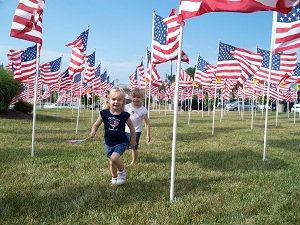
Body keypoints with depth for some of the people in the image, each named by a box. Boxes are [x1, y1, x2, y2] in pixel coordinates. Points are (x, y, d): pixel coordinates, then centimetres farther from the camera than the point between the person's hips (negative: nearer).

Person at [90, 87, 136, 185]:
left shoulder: (124, 115, -14)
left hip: (121, 142, -3)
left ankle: (122, 171, 7)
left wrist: (133, 139, 7)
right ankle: (114, 178, 41)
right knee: (112, 162, 16)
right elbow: (96, 125, -4)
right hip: (109, 143, 3)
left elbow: (131, 127, 0)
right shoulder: (104, 113, -11)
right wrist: (93, 131, -25)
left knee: (114, 158, -23)